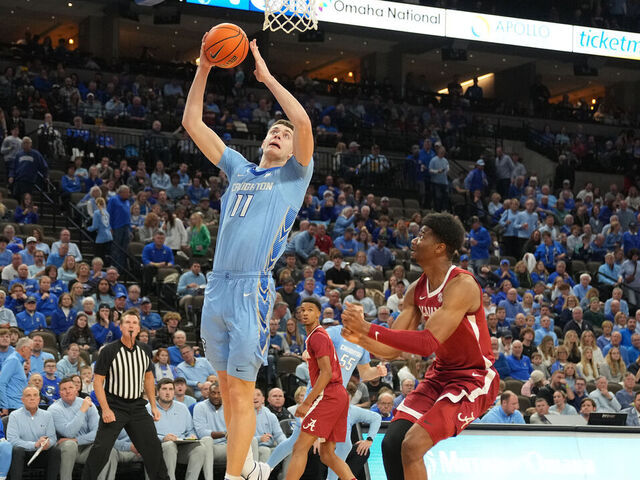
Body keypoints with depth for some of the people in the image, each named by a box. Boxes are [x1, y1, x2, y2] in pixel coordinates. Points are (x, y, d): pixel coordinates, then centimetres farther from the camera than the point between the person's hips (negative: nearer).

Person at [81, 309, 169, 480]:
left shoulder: (144, 351, 5)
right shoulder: (109, 351, -10)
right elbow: (97, 381, -9)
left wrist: (153, 406, 14)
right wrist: (105, 409, -17)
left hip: (138, 406, 4)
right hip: (114, 406, -4)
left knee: (153, 446, 4)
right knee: (101, 449, -12)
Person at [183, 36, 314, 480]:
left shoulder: (295, 175, 7)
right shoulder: (239, 169, 21)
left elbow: (304, 122, -11)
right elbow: (192, 123, 19)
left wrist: (267, 77, -2)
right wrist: (203, 70, 10)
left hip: (251, 289, -6)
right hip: (217, 287, 6)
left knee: (241, 391, -9)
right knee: (227, 386, 11)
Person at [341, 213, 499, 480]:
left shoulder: (461, 285, -23)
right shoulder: (417, 291, 3)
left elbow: (428, 343, -32)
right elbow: (392, 350, 4)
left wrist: (369, 329, -32)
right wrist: (361, 339, -17)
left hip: (474, 380, -8)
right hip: (441, 375, 8)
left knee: (412, 445, -22)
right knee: (391, 443, -3)